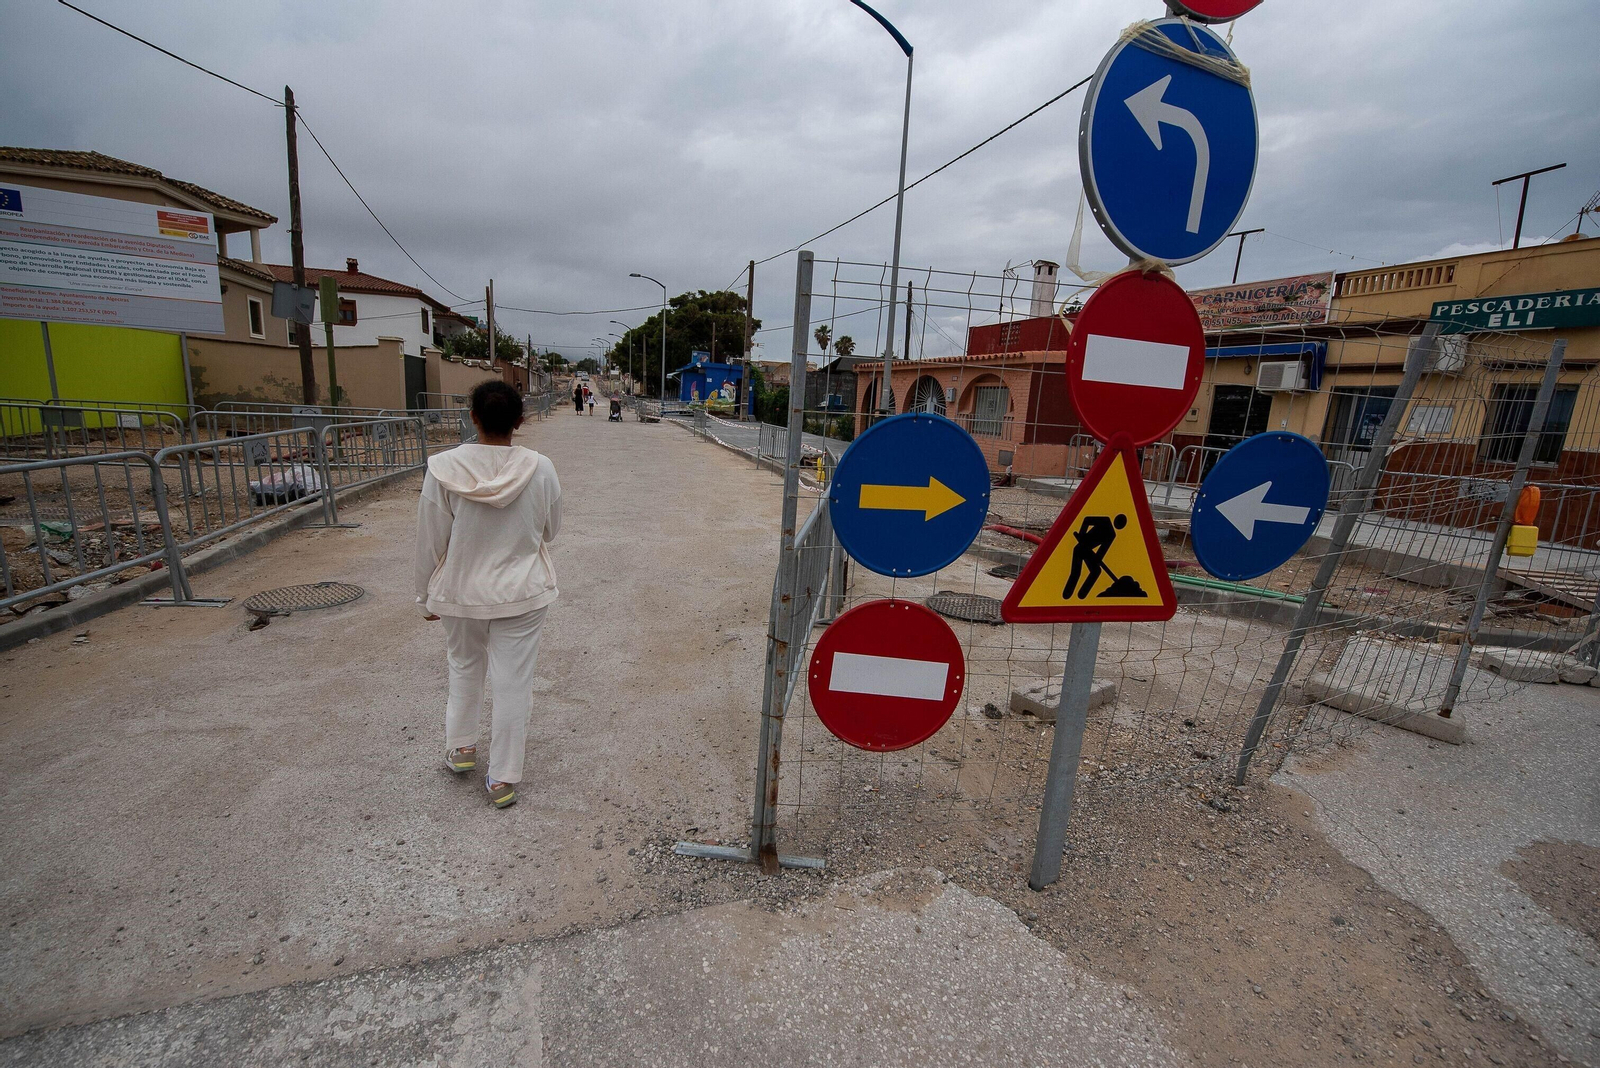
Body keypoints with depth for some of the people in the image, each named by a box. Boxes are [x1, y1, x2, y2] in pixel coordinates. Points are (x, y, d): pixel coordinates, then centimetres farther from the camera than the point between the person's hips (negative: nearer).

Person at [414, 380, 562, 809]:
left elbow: (430, 542, -7)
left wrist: (426, 595, 7)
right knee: (513, 684, 9)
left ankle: (461, 748, 44)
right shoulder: (540, 469, -14)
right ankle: (502, 778, 21)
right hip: (522, 594, -1)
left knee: (464, 668, 26)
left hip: (461, 592, 1)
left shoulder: (443, 468, -15)